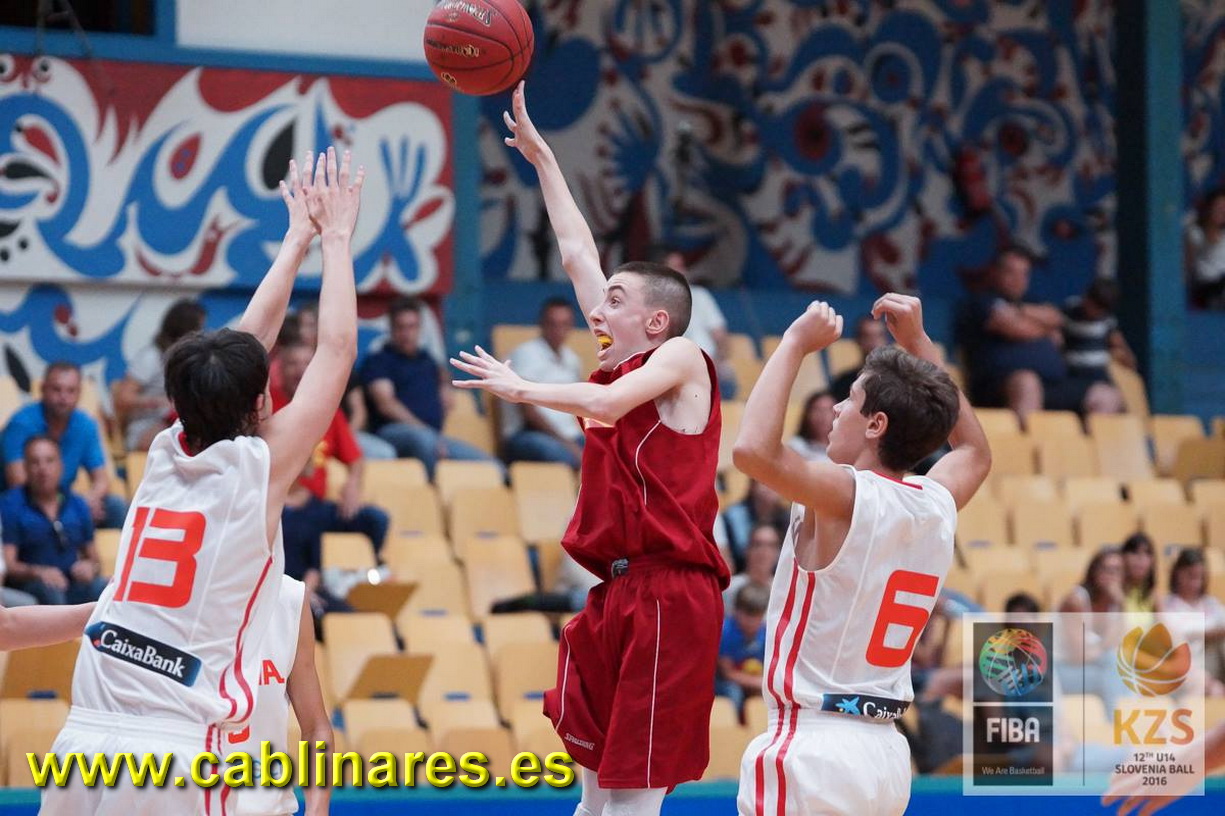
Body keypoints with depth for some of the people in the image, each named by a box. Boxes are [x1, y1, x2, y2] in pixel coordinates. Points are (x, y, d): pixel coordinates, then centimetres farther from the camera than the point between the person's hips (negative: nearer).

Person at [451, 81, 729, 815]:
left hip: (668, 597, -9)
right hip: (617, 594, 9)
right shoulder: (625, 365, 18)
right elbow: (578, 253, 23)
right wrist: (539, 155, 28)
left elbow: (607, 403, -21)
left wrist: (523, 388, -10)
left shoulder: (681, 358, -2)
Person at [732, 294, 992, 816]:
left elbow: (754, 450, -29)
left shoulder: (847, 498, -13)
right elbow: (974, 450, 32)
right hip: (888, 753, 8)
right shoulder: (938, 507, 9)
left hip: (814, 751, -8)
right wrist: (919, 343, 33)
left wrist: (796, 343, -16)